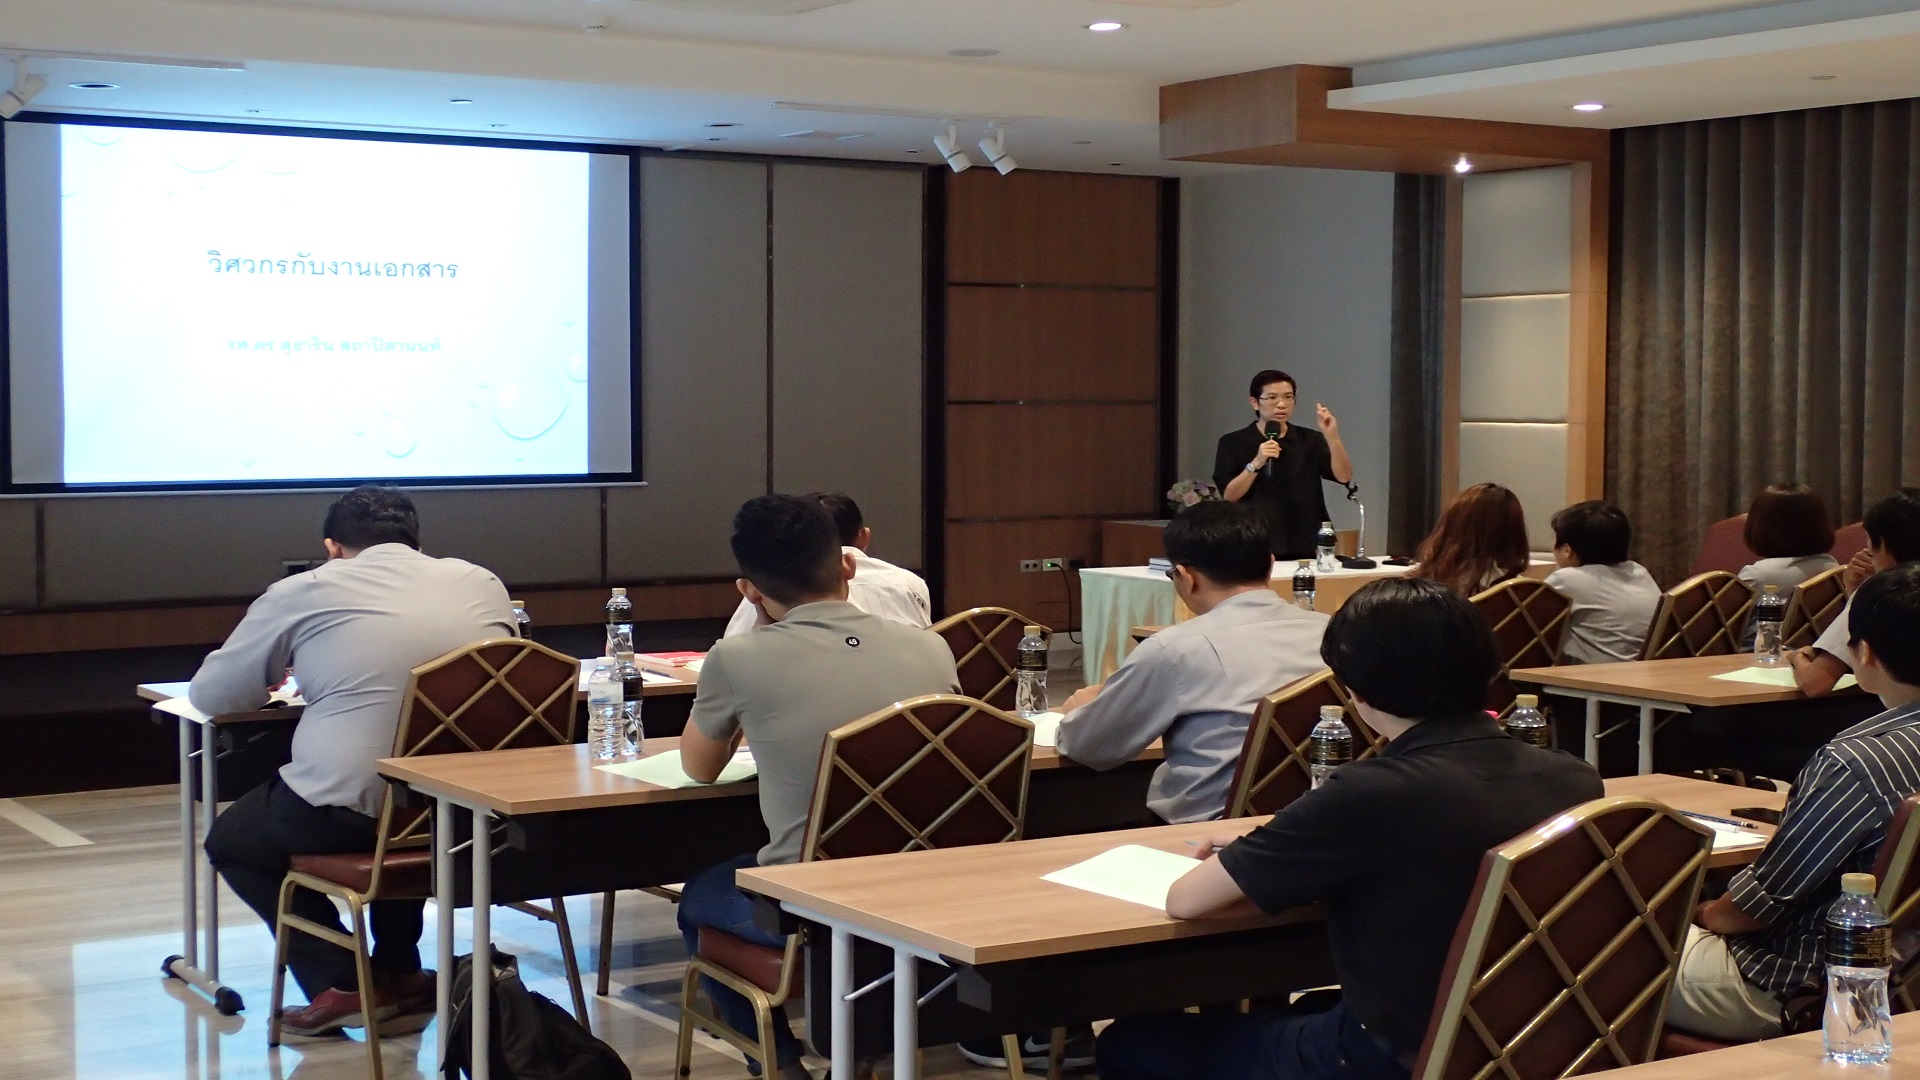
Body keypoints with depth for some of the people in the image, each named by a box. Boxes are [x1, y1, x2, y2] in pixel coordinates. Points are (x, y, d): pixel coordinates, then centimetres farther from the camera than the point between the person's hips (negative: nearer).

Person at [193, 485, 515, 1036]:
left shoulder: (302, 592, 2)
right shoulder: (482, 583, 10)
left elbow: (209, 694, 9)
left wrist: (274, 681, 31)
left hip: (348, 815, -5)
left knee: (230, 841, 26)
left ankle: (342, 985, 14)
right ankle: (399, 974, 31)